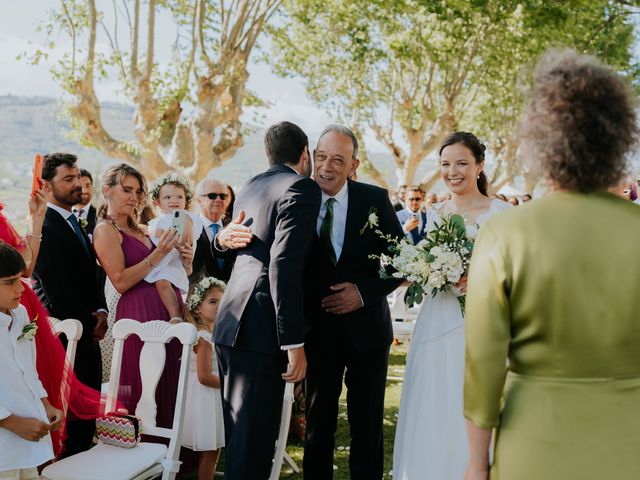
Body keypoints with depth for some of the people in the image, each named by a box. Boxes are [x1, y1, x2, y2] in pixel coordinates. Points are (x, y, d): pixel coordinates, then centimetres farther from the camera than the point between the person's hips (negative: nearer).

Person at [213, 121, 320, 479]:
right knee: (254, 438, -3)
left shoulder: (249, 188, 18)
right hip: (261, 329, -8)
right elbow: (284, 266, -19)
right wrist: (294, 343, -19)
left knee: (241, 433, 19)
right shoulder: (303, 187, -8)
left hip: (233, 324, 9)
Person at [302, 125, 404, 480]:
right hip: (317, 329, 0)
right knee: (317, 423, 13)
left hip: (366, 328, 0)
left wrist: (365, 291, -16)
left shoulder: (375, 200, -5)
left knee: (367, 425, 12)